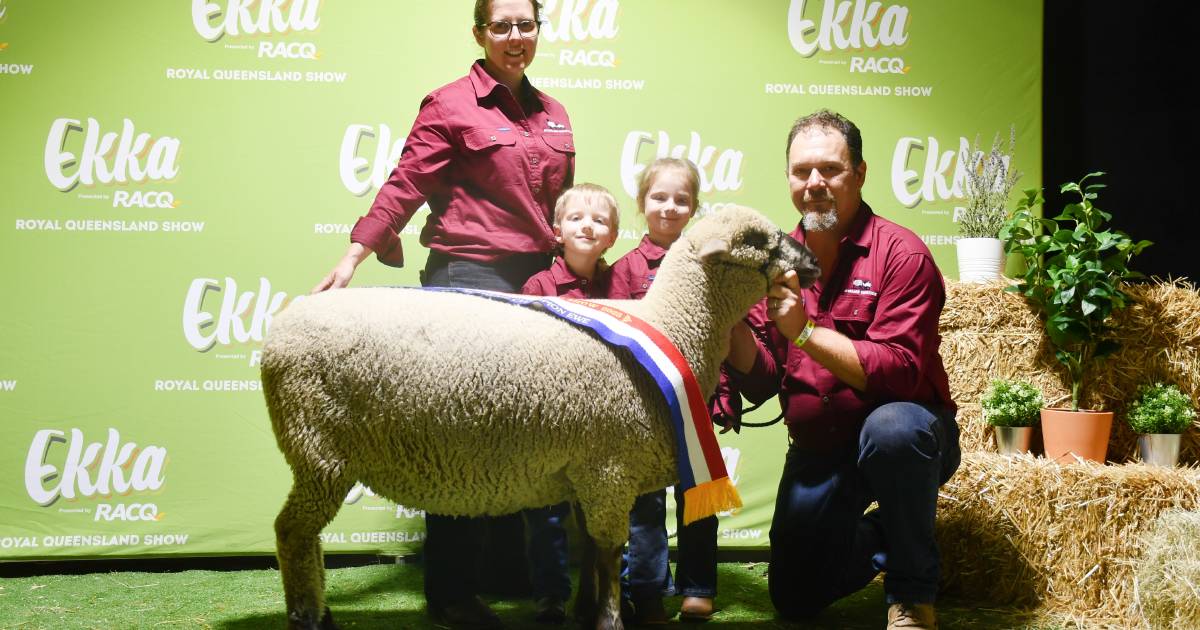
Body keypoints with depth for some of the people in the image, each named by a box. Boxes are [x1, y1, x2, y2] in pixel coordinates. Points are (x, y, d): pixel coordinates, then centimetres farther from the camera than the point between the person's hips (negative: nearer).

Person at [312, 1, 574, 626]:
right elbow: (404, 187, -8)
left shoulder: (551, 114, 15)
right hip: (468, 276, -6)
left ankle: (515, 568, 21)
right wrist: (352, 257, -18)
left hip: (539, 281, 6)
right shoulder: (451, 105, -3)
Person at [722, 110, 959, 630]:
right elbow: (761, 383, -3)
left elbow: (899, 373, -26)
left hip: (905, 432, -5)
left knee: (891, 428, -40)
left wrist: (806, 331, -31)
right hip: (817, 449, 5)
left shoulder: (899, 252, -15)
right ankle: (878, 538, 37)